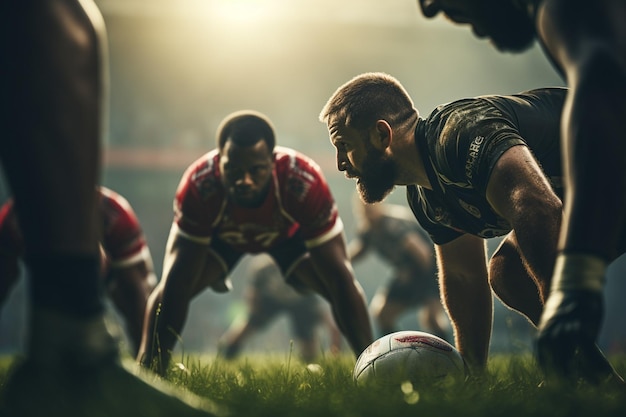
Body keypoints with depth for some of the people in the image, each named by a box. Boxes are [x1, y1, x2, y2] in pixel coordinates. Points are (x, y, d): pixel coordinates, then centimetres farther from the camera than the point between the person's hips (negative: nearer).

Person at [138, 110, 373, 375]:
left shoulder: (304, 183, -47)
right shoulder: (199, 186, -45)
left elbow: (341, 280, -42)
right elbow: (176, 283, -41)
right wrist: (151, 369, -44)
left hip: (289, 232, 0)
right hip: (221, 233, 0)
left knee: (337, 284, -20)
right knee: (171, 288, -19)